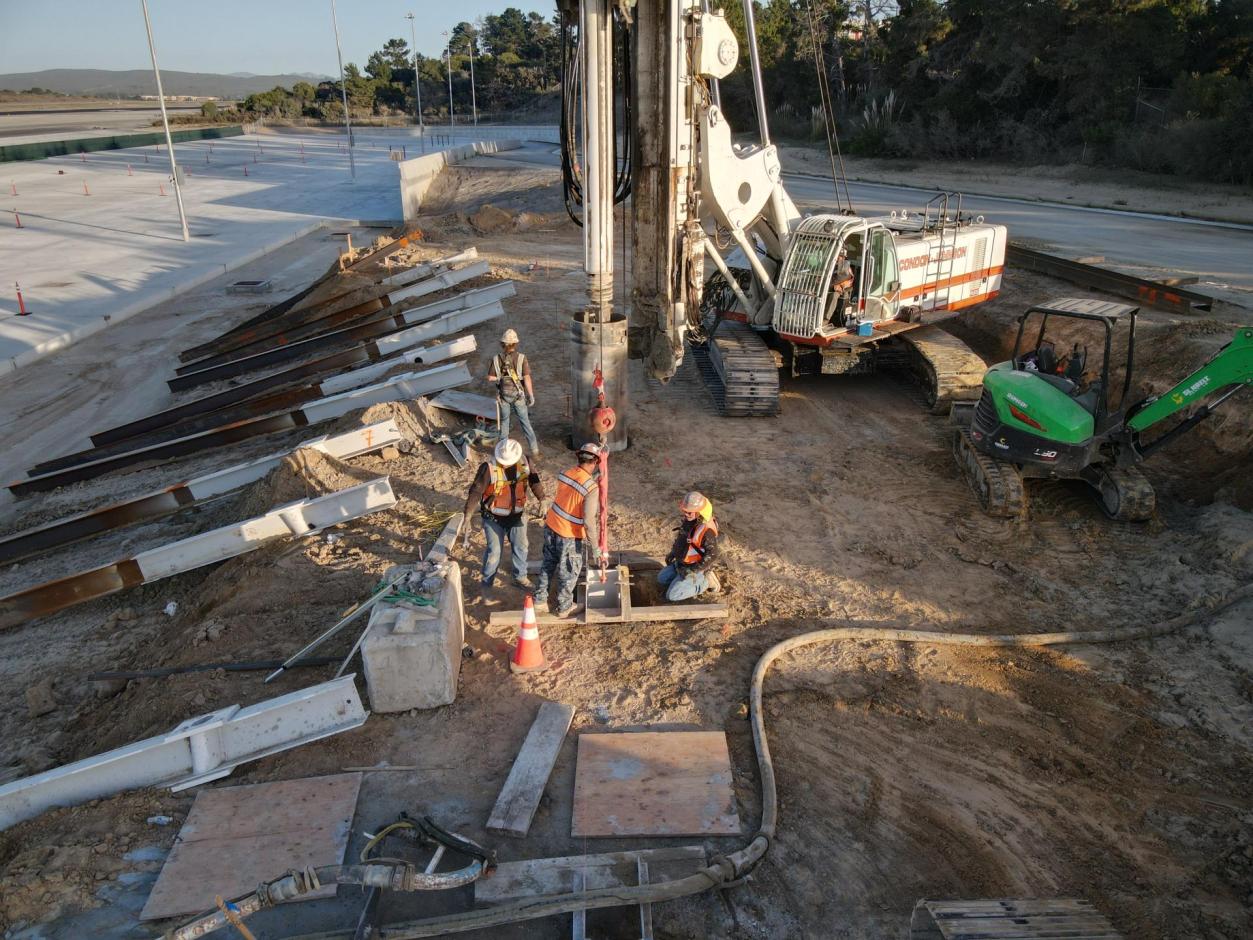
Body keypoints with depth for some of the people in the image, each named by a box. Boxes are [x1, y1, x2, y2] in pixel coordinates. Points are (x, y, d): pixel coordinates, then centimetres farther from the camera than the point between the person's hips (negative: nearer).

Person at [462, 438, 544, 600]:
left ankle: (520, 577, 41)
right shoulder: (489, 467, -24)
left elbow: (534, 480, 3)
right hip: (494, 518, -4)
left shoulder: (523, 463, -11)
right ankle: (486, 585, 23)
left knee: (520, 547, 18)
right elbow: (476, 490, -22)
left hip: (517, 515, 5)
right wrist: (467, 516, -23)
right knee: (494, 551, 3)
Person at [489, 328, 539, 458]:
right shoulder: (521, 358, -14)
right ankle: (534, 450, 7)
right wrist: (531, 395, -9)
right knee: (525, 422, 9)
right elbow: (527, 378, -17)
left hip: (503, 395, 1)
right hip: (518, 395, -1)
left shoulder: (497, 358, -9)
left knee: (504, 421, 19)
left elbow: (490, 378, -6)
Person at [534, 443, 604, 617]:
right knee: (569, 572, 16)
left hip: (550, 527, 6)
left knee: (548, 564, 26)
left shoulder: (566, 474, -5)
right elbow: (589, 521, -26)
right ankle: (564, 607, 34)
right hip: (568, 536, -6)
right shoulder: (592, 488, -24)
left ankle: (540, 598, 42)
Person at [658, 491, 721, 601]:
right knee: (661, 579, 19)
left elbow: (712, 554, -28)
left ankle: (706, 581, 2)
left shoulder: (707, 529, -34)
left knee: (672, 595, -10)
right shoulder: (690, 519, -7)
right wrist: (672, 553, 9)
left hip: (693, 567, -9)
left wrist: (693, 570, -25)